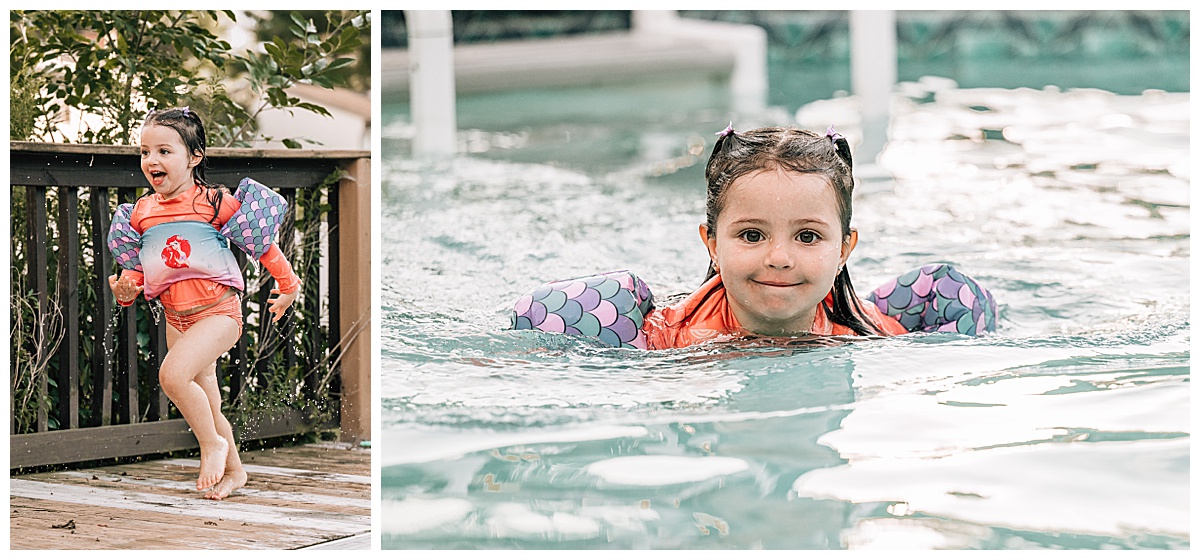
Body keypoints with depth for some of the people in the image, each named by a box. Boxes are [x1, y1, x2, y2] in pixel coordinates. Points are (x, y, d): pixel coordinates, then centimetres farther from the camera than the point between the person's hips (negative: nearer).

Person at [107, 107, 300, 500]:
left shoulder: (213, 201, -11)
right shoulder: (142, 211, 4)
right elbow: (136, 265, 14)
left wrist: (288, 284, 5)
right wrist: (127, 288, -8)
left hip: (217, 311, -6)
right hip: (175, 317, 6)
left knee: (173, 374, -27)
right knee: (205, 404, 14)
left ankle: (212, 444, -5)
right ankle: (234, 470, 33)